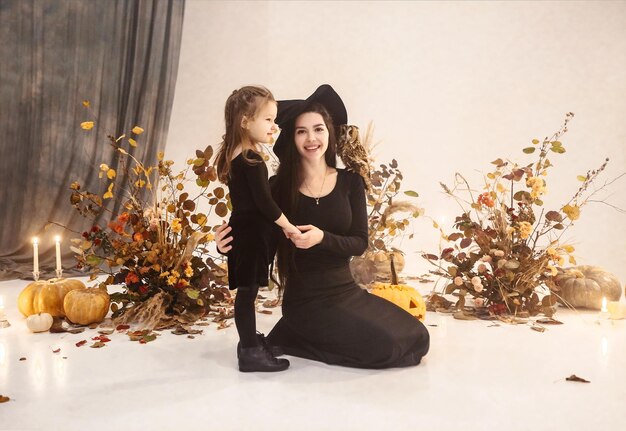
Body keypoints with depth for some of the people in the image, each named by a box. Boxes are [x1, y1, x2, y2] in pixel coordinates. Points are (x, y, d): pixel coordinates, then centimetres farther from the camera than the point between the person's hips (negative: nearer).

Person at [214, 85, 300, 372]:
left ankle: (249, 341, 30)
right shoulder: (252, 160, -18)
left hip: (242, 229, 9)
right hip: (251, 233, -9)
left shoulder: (233, 156, 11)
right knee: (247, 291, -2)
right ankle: (250, 352, 6)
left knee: (246, 291, 17)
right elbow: (264, 202, -19)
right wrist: (289, 226, -9)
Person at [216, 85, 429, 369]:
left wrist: (322, 238, -24)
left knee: (416, 339, 0)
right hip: (305, 301, -5)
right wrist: (231, 246, -27)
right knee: (386, 345, -18)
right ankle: (293, 336, 3)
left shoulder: (350, 182, 0)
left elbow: (359, 243, -5)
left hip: (347, 291, 5)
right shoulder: (278, 186, -8)